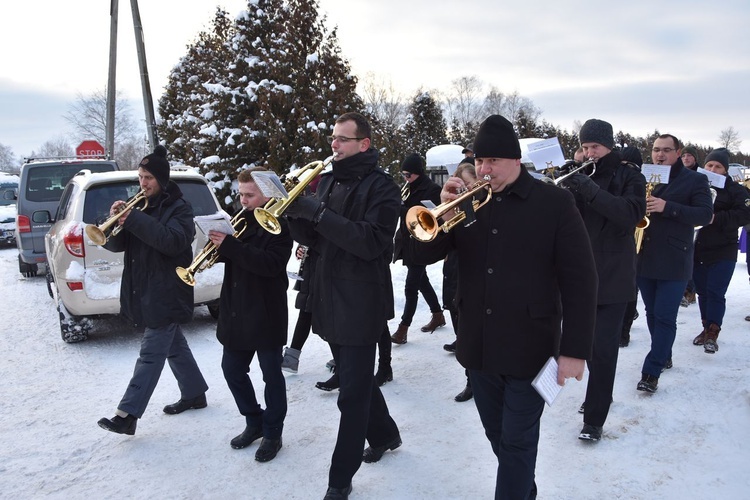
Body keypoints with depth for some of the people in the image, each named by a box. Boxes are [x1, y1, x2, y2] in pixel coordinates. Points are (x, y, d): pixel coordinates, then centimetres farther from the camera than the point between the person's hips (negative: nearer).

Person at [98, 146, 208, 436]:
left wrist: (134, 219, -27)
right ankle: (195, 394, 30)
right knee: (174, 346, 17)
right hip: (145, 292, 8)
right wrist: (116, 221, -13)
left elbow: (173, 241, -26)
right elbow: (116, 244, 8)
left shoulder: (178, 208, -8)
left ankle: (128, 414, -4)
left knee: (150, 354, -5)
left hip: (166, 295, -8)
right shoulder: (141, 206, 12)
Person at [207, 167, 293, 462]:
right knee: (232, 369, 13)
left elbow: (271, 264, -25)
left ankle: (273, 433, 21)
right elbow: (229, 255, 14)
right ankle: (254, 422, 32)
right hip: (235, 312, 7)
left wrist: (231, 245, -29)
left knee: (271, 375, 6)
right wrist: (219, 242, -9)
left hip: (265, 313, -7)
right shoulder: (241, 220, 9)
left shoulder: (279, 225, -12)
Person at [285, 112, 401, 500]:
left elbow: (371, 242, -22)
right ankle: (385, 434, 42)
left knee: (352, 392, -1)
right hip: (330, 297, 8)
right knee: (357, 378, 21)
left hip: (361, 302, -7)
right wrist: (296, 212, -9)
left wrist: (318, 213, -25)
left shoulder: (380, 187, -10)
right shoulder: (327, 181, 12)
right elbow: (313, 239, 11)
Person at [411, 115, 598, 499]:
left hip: (528, 346, -5)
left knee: (517, 442, 6)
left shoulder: (554, 202, -8)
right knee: (497, 436, 20)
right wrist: (444, 209, -16)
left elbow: (579, 279, -10)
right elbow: (424, 254, 1)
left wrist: (575, 349, -15)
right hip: (478, 344, 5)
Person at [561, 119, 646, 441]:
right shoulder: (578, 176, 10)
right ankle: (600, 394, 36)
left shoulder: (629, 177, -1)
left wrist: (591, 191, -28)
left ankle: (594, 419, 1)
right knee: (590, 343, 15)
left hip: (613, 276, -4)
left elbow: (632, 215, -19)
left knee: (604, 348, -7)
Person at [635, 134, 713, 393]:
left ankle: (651, 372, -3)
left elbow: (705, 214, -10)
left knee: (665, 317, -7)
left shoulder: (695, 180, 0)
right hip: (644, 258, 5)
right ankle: (663, 356, 31)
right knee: (652, 313, 14)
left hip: (674, 262, -4)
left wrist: (668, 207, -22)